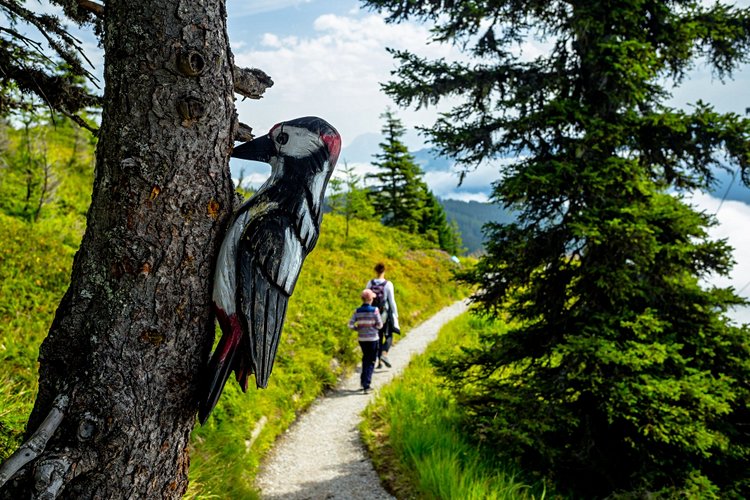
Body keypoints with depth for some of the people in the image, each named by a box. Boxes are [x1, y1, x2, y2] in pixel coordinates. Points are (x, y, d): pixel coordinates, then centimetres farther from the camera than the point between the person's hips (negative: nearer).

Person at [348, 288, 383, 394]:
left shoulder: (357, 311, -3)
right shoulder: (374, 310, -12)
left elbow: (351, 325, -6)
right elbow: (380, 325, -10)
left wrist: (359, 329, 9)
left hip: (361, 339, 4)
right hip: (373, 339, -4)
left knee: (365, 359, 24)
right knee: (371, 362, 3)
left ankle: (364, 381, 28)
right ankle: (366, 385, -4)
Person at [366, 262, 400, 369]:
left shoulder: (370, 283, -3)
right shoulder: (388, 284, -13)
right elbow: (392, 301, -11)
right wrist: (396, 314, 0)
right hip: (386, 314, -3)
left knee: (378, 337, 14)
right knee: (389, 336, 9)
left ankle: (379, 361, 16)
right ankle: (384, 354, -15)